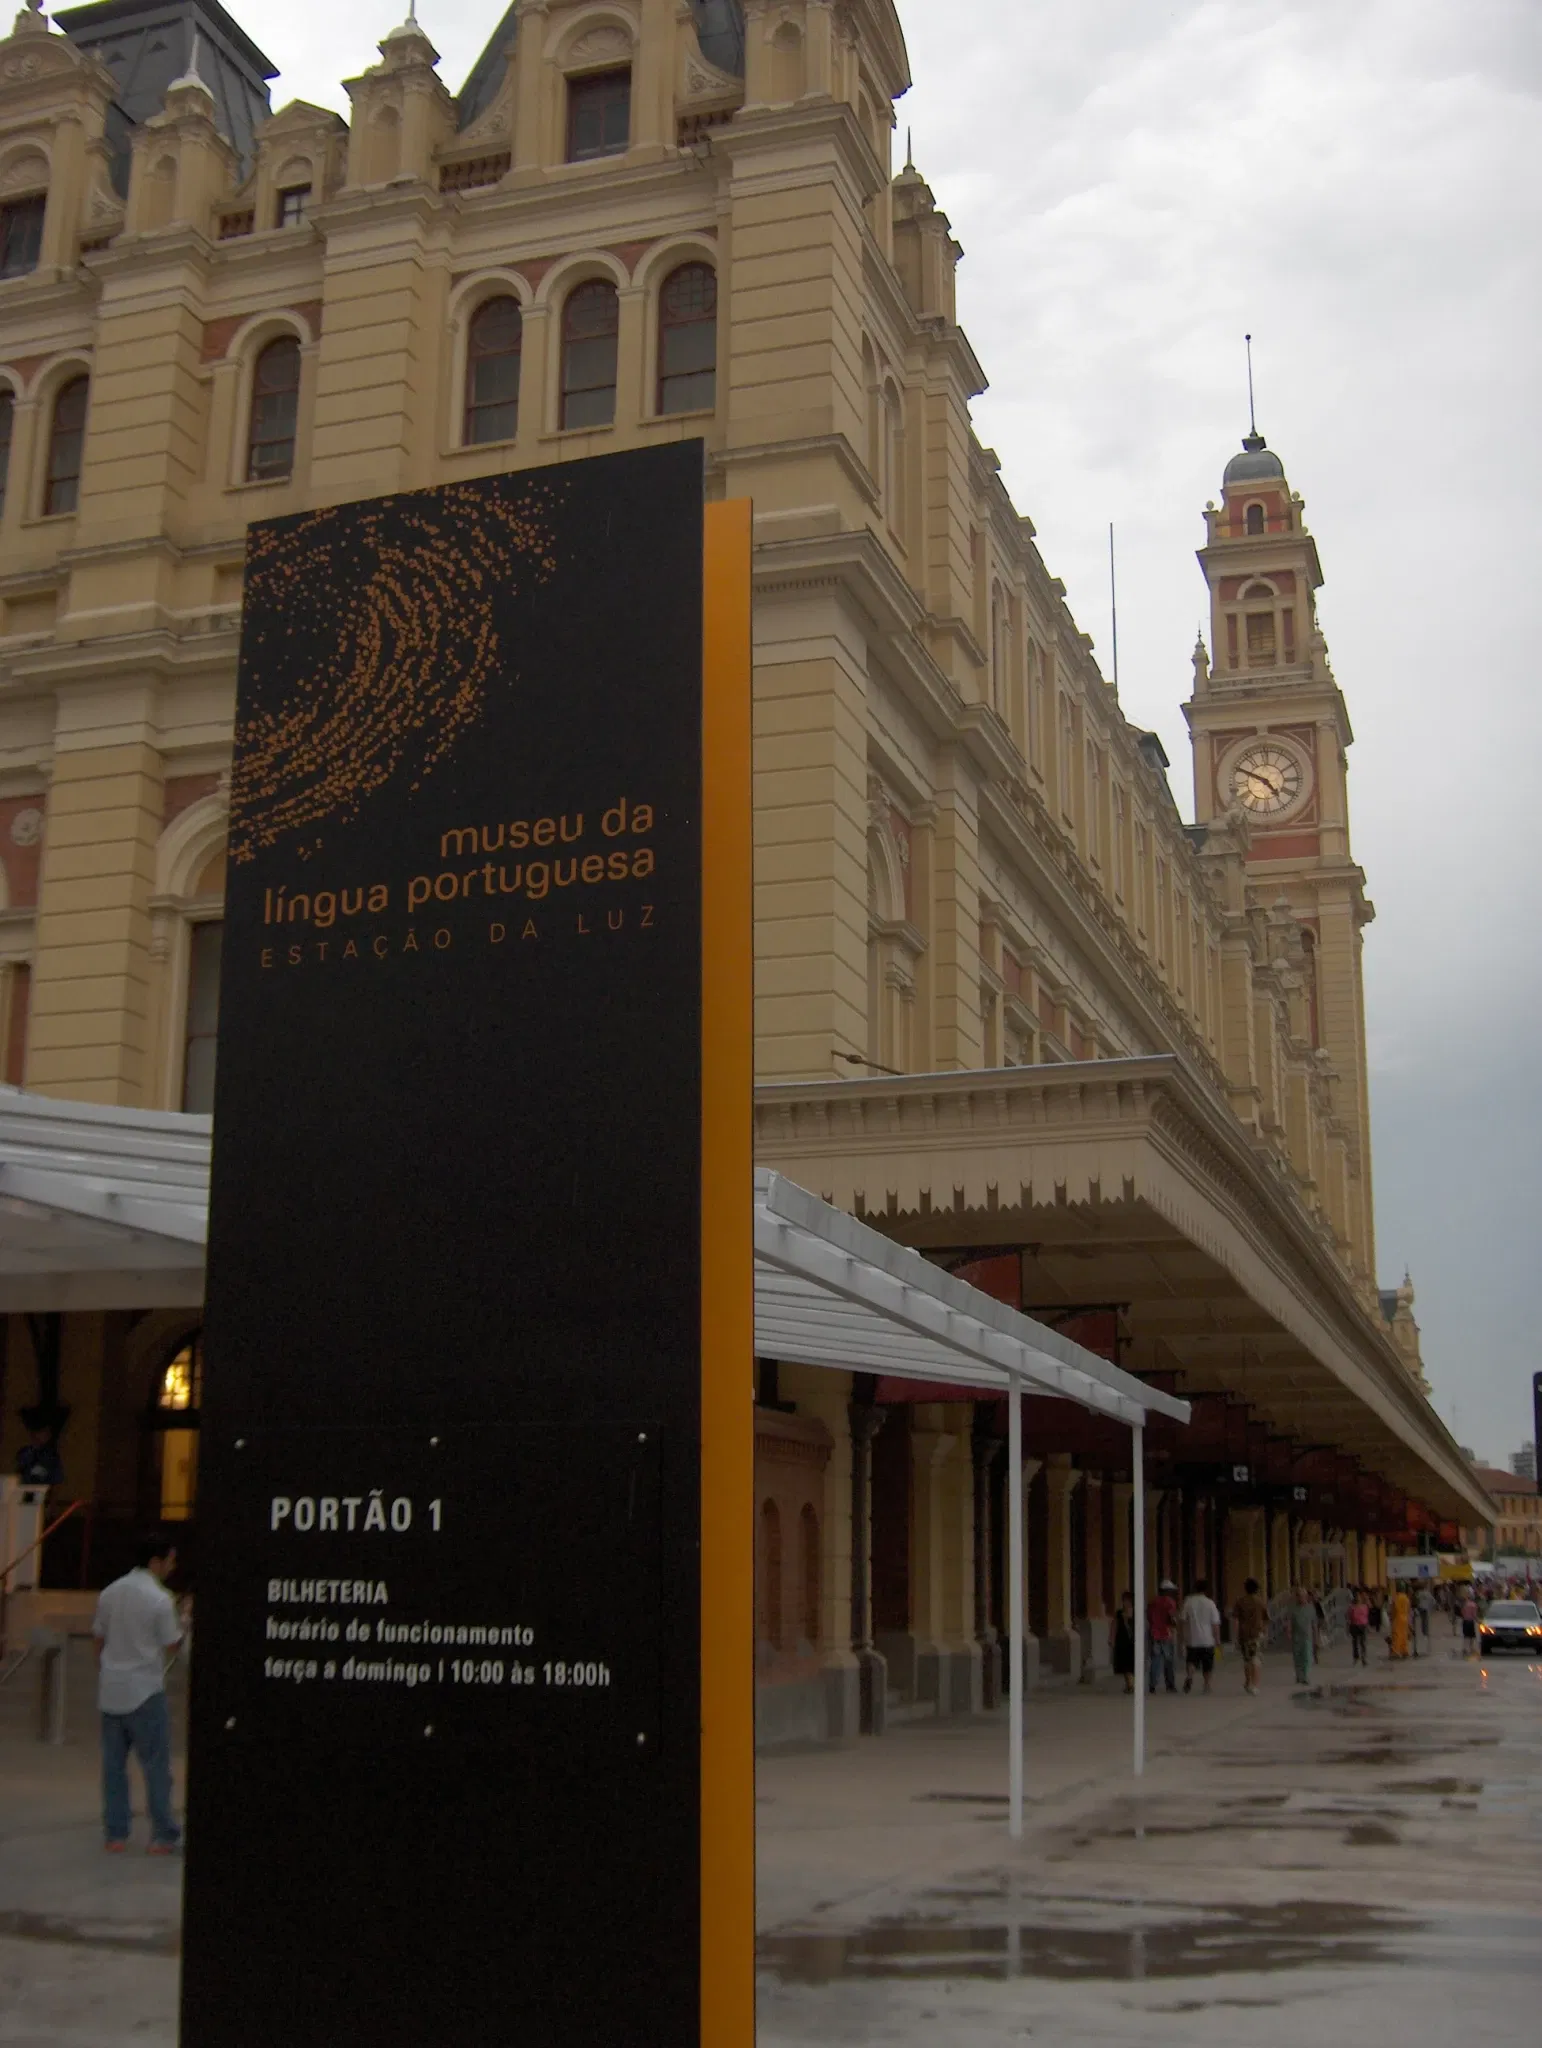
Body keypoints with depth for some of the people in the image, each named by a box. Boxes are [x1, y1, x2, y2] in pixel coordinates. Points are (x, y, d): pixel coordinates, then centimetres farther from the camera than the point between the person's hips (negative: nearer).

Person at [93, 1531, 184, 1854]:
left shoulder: (110, 1592, 4)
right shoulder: (160, 1600, -15)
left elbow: (98, 1640, 10)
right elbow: (173, 1645, -9)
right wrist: (182, 1621, 9)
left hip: (111, 1690, 6)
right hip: (145, 1693, -6)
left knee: (113, 1765, 10)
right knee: (156, 1766, 2)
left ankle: (115, 1834, 13)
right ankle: (163, 1836, 5)